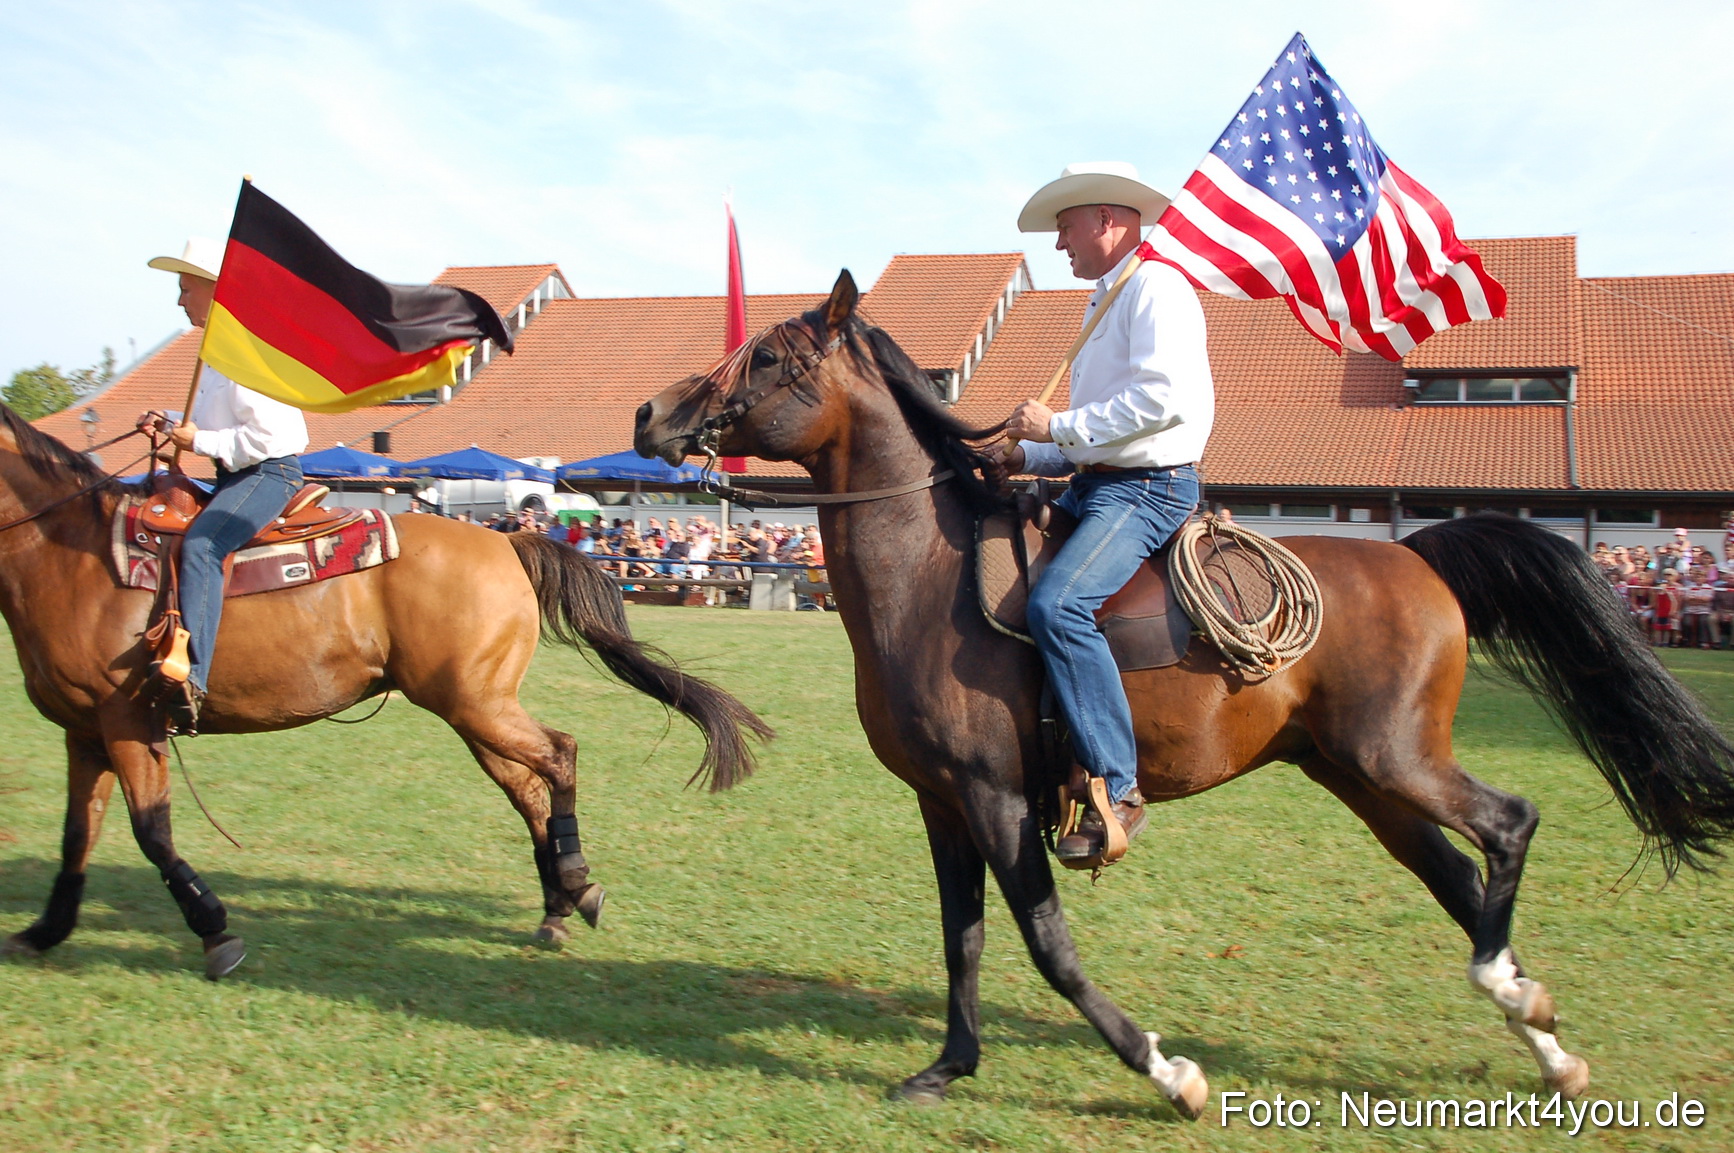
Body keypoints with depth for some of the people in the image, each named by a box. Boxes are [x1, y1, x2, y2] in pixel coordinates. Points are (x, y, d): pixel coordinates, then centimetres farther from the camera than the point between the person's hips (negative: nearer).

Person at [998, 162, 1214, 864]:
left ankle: (1116, 790, -25)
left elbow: (1162, 398, -24)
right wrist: (1030, 456, 11)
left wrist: (1059, 426, -17)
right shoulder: (1104, 304, 24)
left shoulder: (1155, 286, -8)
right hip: (1091, 486, 11)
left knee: (1057, 604, -31)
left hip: (1148, 490, -11)